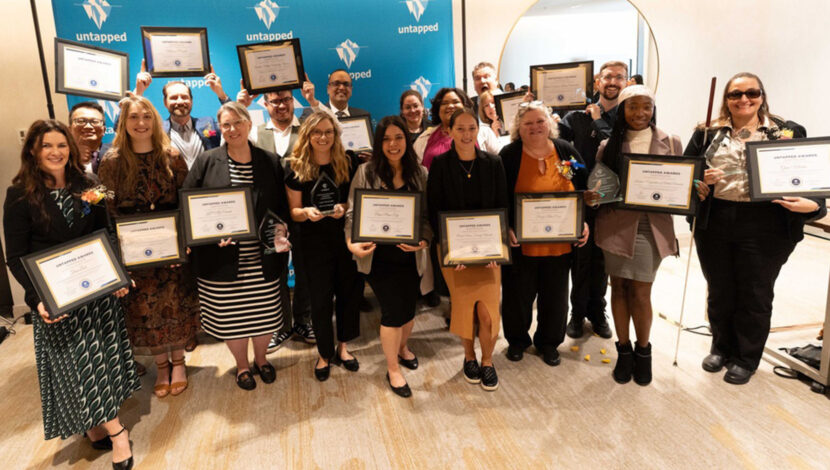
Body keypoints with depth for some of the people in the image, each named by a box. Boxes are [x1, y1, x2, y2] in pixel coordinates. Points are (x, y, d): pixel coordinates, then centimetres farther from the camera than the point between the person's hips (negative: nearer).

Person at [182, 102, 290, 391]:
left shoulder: (270, 162, 4)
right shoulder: (206, 162, 0)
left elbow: (282, 207, 8)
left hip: (262, 258, 1)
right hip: (223, 258, -1)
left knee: (265, 313, 13)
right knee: (230, 315, 11)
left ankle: (261, 359, 40)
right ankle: (242, 366, 35)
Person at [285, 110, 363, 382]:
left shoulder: (349, 164, -2)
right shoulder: (296, 169, -3)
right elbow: (294, 211, 0)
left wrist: (345, 208, -17)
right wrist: (307, 212, -22)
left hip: (347, 239, 1)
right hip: (315, 243, -1)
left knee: (349, 292, 9)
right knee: (321, 298, 5)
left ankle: (343, 347, 31)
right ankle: (325, 354, 25)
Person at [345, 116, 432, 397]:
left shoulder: (421, 174, 3)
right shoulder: (366, 172, -2)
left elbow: (429, 216, 3)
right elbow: (353, 213, -2)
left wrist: (423, 240, -15)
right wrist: (352, 242, -17)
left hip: (411, 256, 3)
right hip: (378, 256, -2)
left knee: (409, 308, 15)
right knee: (393, 311, -2)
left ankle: (402, 347, 47)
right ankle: (392, 369, 20)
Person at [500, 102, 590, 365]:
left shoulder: (566, 151, 3)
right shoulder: (509, 155, -6)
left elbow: (583, 191, 10)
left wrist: (584, 222, -1)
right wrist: (506, 228, -17)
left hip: (560, 243, 3)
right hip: (521, 242, -2)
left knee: (555, 294, 15)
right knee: (518, 294, 10)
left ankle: (548, 342, 36)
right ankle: (517, 340, 34)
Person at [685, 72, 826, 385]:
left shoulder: (788, 133, 3)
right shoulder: (708, 134, 6)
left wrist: (812, 205, -17)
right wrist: (699, 180, -15)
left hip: (764, 230, -1)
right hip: (714, 225, 2)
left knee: (755, 296, 10)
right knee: (719, 292, 14)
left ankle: (746, 359, 28)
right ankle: (721, 347, 35)